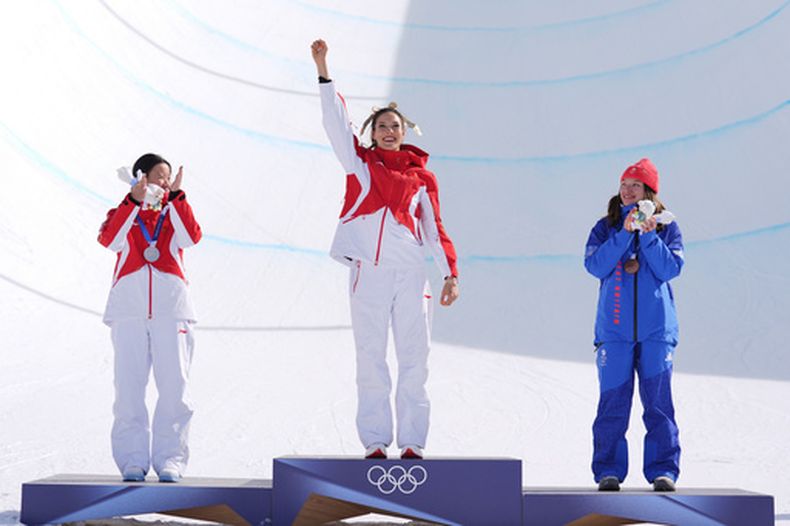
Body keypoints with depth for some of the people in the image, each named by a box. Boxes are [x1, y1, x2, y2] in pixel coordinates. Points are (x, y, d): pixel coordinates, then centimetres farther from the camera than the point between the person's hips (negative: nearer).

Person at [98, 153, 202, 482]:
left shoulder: (174, 214, 19)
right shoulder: (123, 213, 17)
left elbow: (191, 237, -3)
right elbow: (110, 240, -6)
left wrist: (176, 196, -10)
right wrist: (134, 200, -14)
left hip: (171, 306, 0)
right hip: (129, 307, 0)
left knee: (174, 383, -6)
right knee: (129, 384, -4)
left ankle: (170, 459, -1)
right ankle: (133, 460, 2)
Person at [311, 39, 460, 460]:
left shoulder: (421, 175, 13)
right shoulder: (359, 162, 11)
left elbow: (434, 227, 14)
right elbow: (335, 120, 2)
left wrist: (450, 273, 5)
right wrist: (322, 69, -6)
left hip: (410, 271, 1)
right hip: (368, 270, -1)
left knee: (414, 359, 0)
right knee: (371, 360, 1)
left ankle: (412, 443, 5)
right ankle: (375, 443, 5)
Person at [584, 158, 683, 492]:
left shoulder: (667, 229, 8)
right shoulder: (606, 228, 9)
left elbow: (671, 268, -5)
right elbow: (595, 265, -6)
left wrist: (648, 235, -15)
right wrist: (625, 233, -13)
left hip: (656, 329, 0)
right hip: (614, 329, 0)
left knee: (658, 401, -2)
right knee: (613, 401, -2)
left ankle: (663, 470, 5)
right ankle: (609, 470, 6)